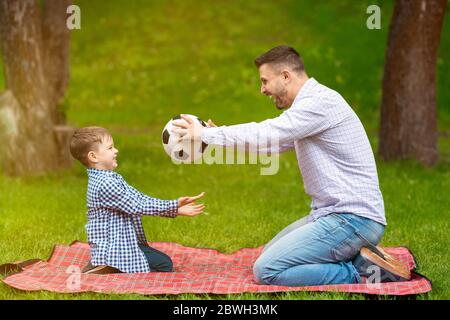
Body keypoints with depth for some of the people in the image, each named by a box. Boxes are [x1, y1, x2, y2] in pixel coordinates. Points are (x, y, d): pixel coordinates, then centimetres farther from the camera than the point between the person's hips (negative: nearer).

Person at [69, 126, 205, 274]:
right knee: (163, 265, -9)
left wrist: (175, 209, -1)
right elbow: (136, 206, -22)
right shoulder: (104, 183, -22)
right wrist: (173, 206, -20)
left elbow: (140, 198, 7)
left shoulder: (111, 178, 10)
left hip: (127, 243, 10)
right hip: (115, 248, -10)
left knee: (164, 262, 18)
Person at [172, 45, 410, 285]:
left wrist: (205, 134, -14)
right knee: (269, 255, 18)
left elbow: (267, 134, -23)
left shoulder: (321, 101, -16)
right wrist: (217, 135, 13)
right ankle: (355, 257, 9)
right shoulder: (308, 104, 17)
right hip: (333, 213, 11)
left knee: (267, 270, -15)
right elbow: (271, 140, 23)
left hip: (353, 219, -11)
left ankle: (361, 272, -10)